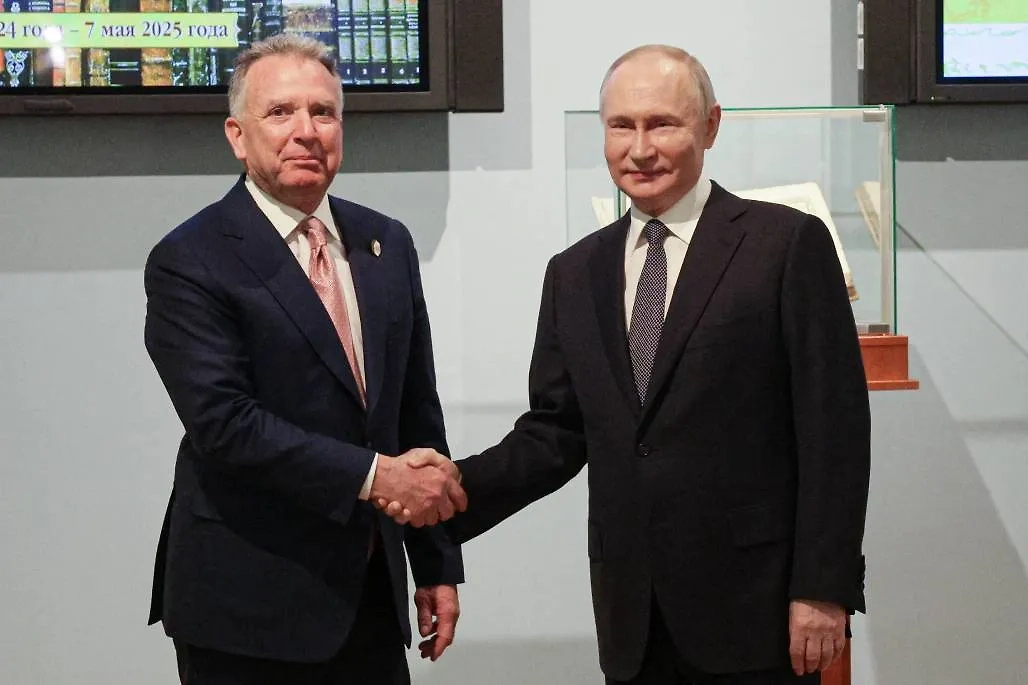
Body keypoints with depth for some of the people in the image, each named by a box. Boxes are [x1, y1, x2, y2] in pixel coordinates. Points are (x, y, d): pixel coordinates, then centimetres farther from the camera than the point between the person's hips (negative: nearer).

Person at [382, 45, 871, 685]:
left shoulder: (789, 243, -4)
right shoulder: (575, 272, 11)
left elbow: (834, 428, -7)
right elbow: (555, 433, 11)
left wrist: (824, 587, -11)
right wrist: (454, 489, -6)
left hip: (752, 606, -4)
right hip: (632, 617, 4)